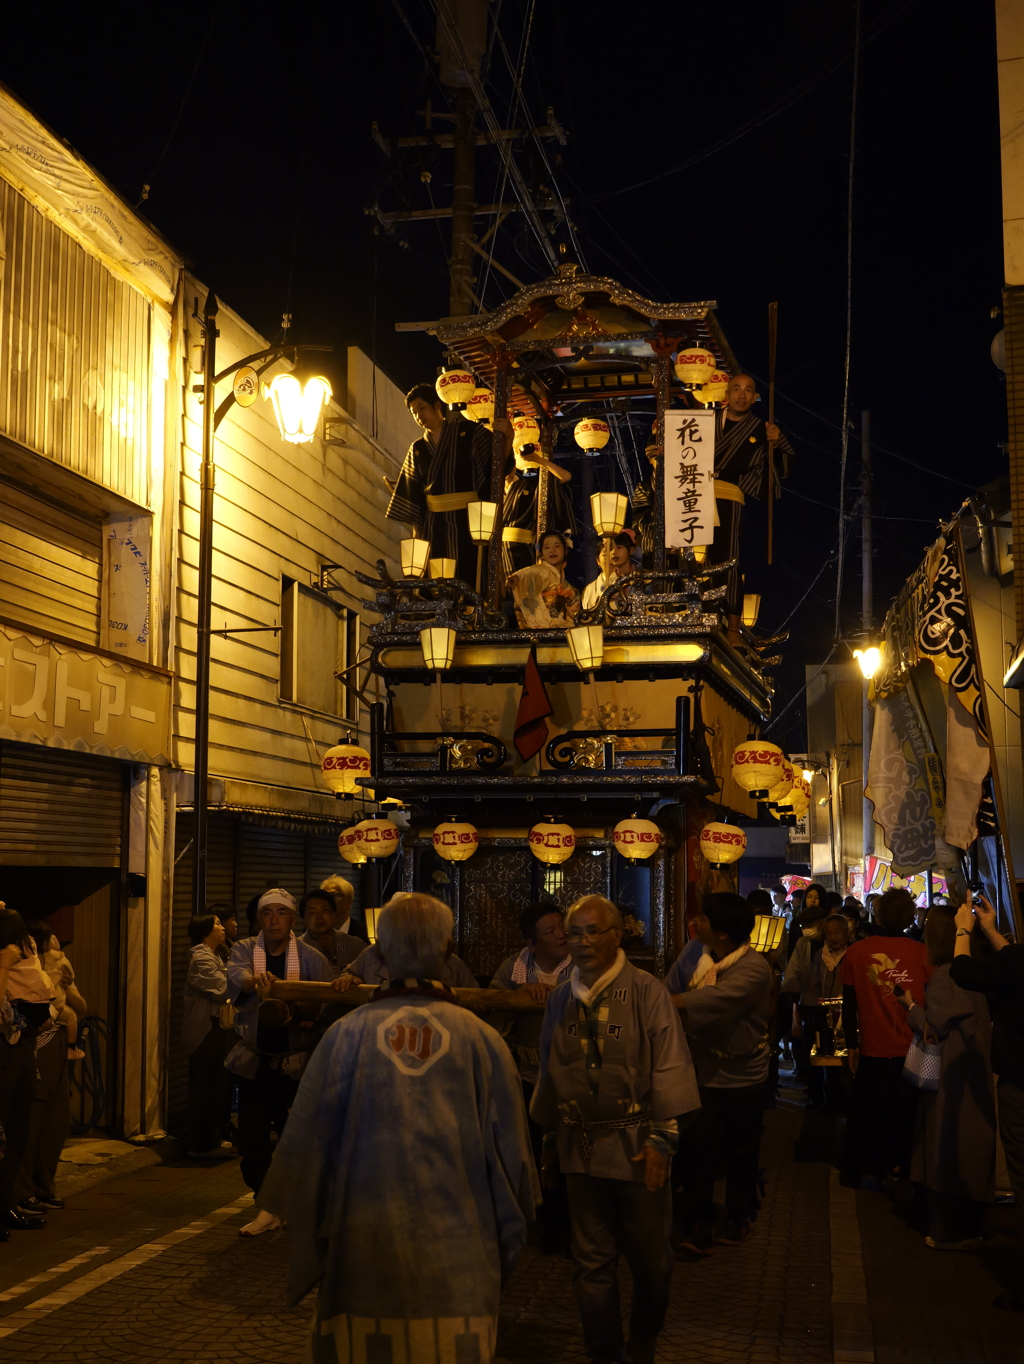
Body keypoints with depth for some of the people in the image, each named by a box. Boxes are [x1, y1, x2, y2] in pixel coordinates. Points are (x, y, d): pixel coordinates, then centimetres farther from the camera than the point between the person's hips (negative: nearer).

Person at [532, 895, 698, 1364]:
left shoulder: (646, 992, -8)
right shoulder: (562, 998, 6)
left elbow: (670, 1068, -9)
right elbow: (550, 1072, 12)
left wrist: (662, 1138, -12)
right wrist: (551, 1139, 15)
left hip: (636, 1145, -3)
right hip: (582, 1146, 3)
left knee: (650, 1258, 9)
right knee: (591, 1261, 9)